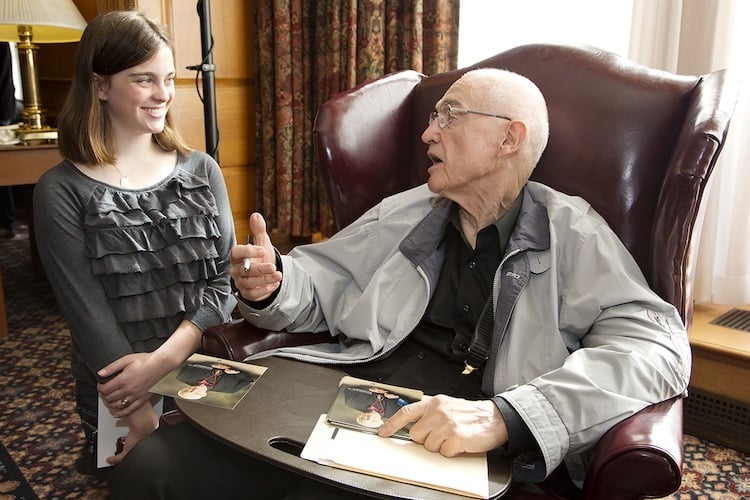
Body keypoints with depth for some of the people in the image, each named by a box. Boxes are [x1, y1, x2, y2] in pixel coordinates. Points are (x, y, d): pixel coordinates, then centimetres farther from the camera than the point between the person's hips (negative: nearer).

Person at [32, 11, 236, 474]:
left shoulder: (201, 170, 1)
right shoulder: (62, 192, -8)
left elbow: (225, 281, -4)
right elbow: (88, 315, -13)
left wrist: (163, 359, -18)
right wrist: (145, 419, -20)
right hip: (118, 405, -2)